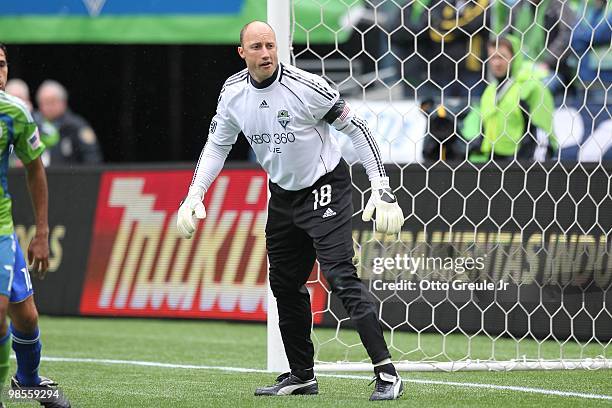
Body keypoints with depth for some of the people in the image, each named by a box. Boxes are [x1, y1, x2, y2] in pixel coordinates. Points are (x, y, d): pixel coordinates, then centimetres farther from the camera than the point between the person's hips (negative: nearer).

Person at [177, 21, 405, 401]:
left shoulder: (306, 86, -21)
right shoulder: (233, 94, -4)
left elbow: (356, 128, -15)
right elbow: (217, 145, 10)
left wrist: (382, 188, -20)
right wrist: (194, 196, -1)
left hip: (325, 189, -7)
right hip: (283, 195, 7)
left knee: (341, 276, -18)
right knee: (285, 284, 12)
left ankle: (387, 374, -21)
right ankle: (302, 376, 26)